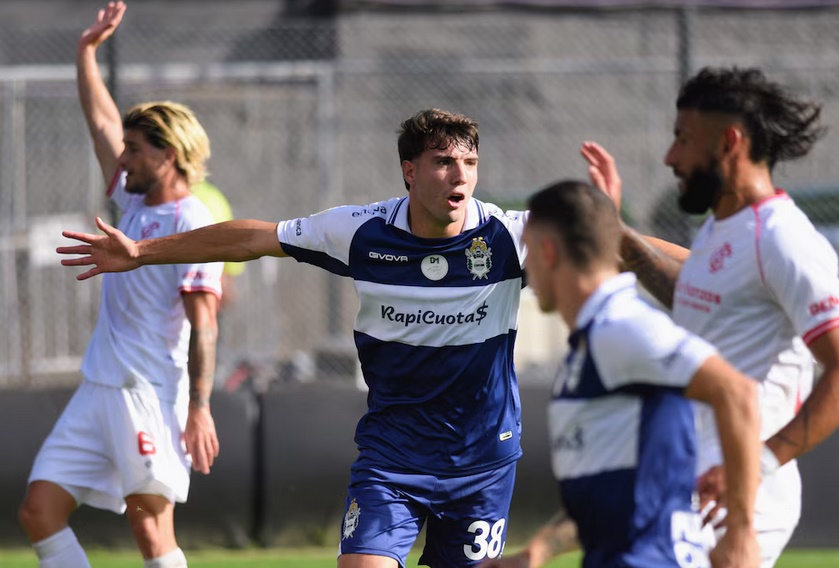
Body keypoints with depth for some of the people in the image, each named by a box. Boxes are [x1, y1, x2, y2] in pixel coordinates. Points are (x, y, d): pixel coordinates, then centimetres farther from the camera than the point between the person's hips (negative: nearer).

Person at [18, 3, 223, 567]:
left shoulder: (192, 224, -10)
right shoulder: (135, 203, 14)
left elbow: (203, 324, -15)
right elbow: (103, 122, 25)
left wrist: (199, 410, -20)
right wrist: (87, 51, 24)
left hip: (150, 394, -9)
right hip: (98, 389, 9)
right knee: (39, 509, 1)